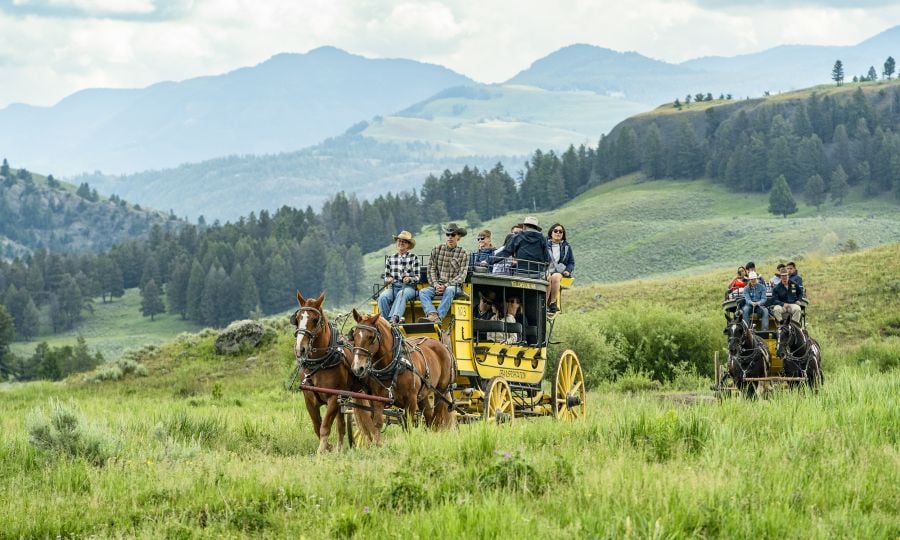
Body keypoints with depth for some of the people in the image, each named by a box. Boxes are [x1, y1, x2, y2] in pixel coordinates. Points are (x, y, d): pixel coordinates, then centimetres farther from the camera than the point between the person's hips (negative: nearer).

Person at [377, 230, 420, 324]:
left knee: (401, 294, -39)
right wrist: (388, 279, -7)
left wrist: (409, 279, -17)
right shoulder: (390, 259, 16)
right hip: (393, 286, 3)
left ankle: (394, 318, -58)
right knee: (383, 297, -32)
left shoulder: (413, 258, 8)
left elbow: (417, 277, 5)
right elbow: (386, 276, 18)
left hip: (408, 287, -3)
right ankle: (387, 321, -34)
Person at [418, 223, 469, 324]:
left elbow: (462, 275, -3)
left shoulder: (463, 253, 5)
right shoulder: (437, 249, 13)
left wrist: (446, 286, -15)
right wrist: (436, 285, -8)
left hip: (454, 286, -3)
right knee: (423, 292, -27)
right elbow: (431, 269, 9)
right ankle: (433, 315, -51)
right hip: (437, 285, 3)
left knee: (449, 290, -38)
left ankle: (439, 317, -50)